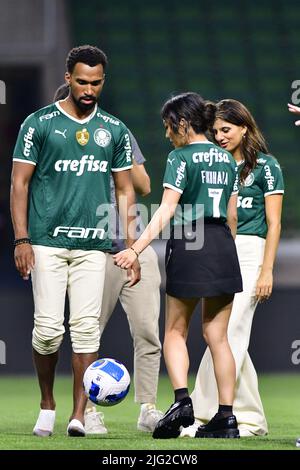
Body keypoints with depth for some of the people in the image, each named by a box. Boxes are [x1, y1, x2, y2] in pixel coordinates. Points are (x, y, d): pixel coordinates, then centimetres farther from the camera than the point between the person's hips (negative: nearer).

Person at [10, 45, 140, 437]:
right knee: (48, 327, -7)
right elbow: (19, 183, 1)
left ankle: (79, 414, -3)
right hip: (47, 241, -2)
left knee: (86, 327, -5)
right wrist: (21, 239, -8)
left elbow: (126, 191, 15)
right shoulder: (39, 124, 1)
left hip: (93, 244, 2)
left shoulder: (114, 130, 11)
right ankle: (47, 403, 14)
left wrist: (131, 247, 8)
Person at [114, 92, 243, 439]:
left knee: (175, 331, 7)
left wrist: (136, 250, -23)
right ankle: (226, 417, 4)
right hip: (224, 247, 6)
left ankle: (182, 400, -13)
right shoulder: (226, 159, 12)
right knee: (217, 335, 8)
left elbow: (166, 210, -17)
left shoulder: (181, 158, -8)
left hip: (189, 245, -6)